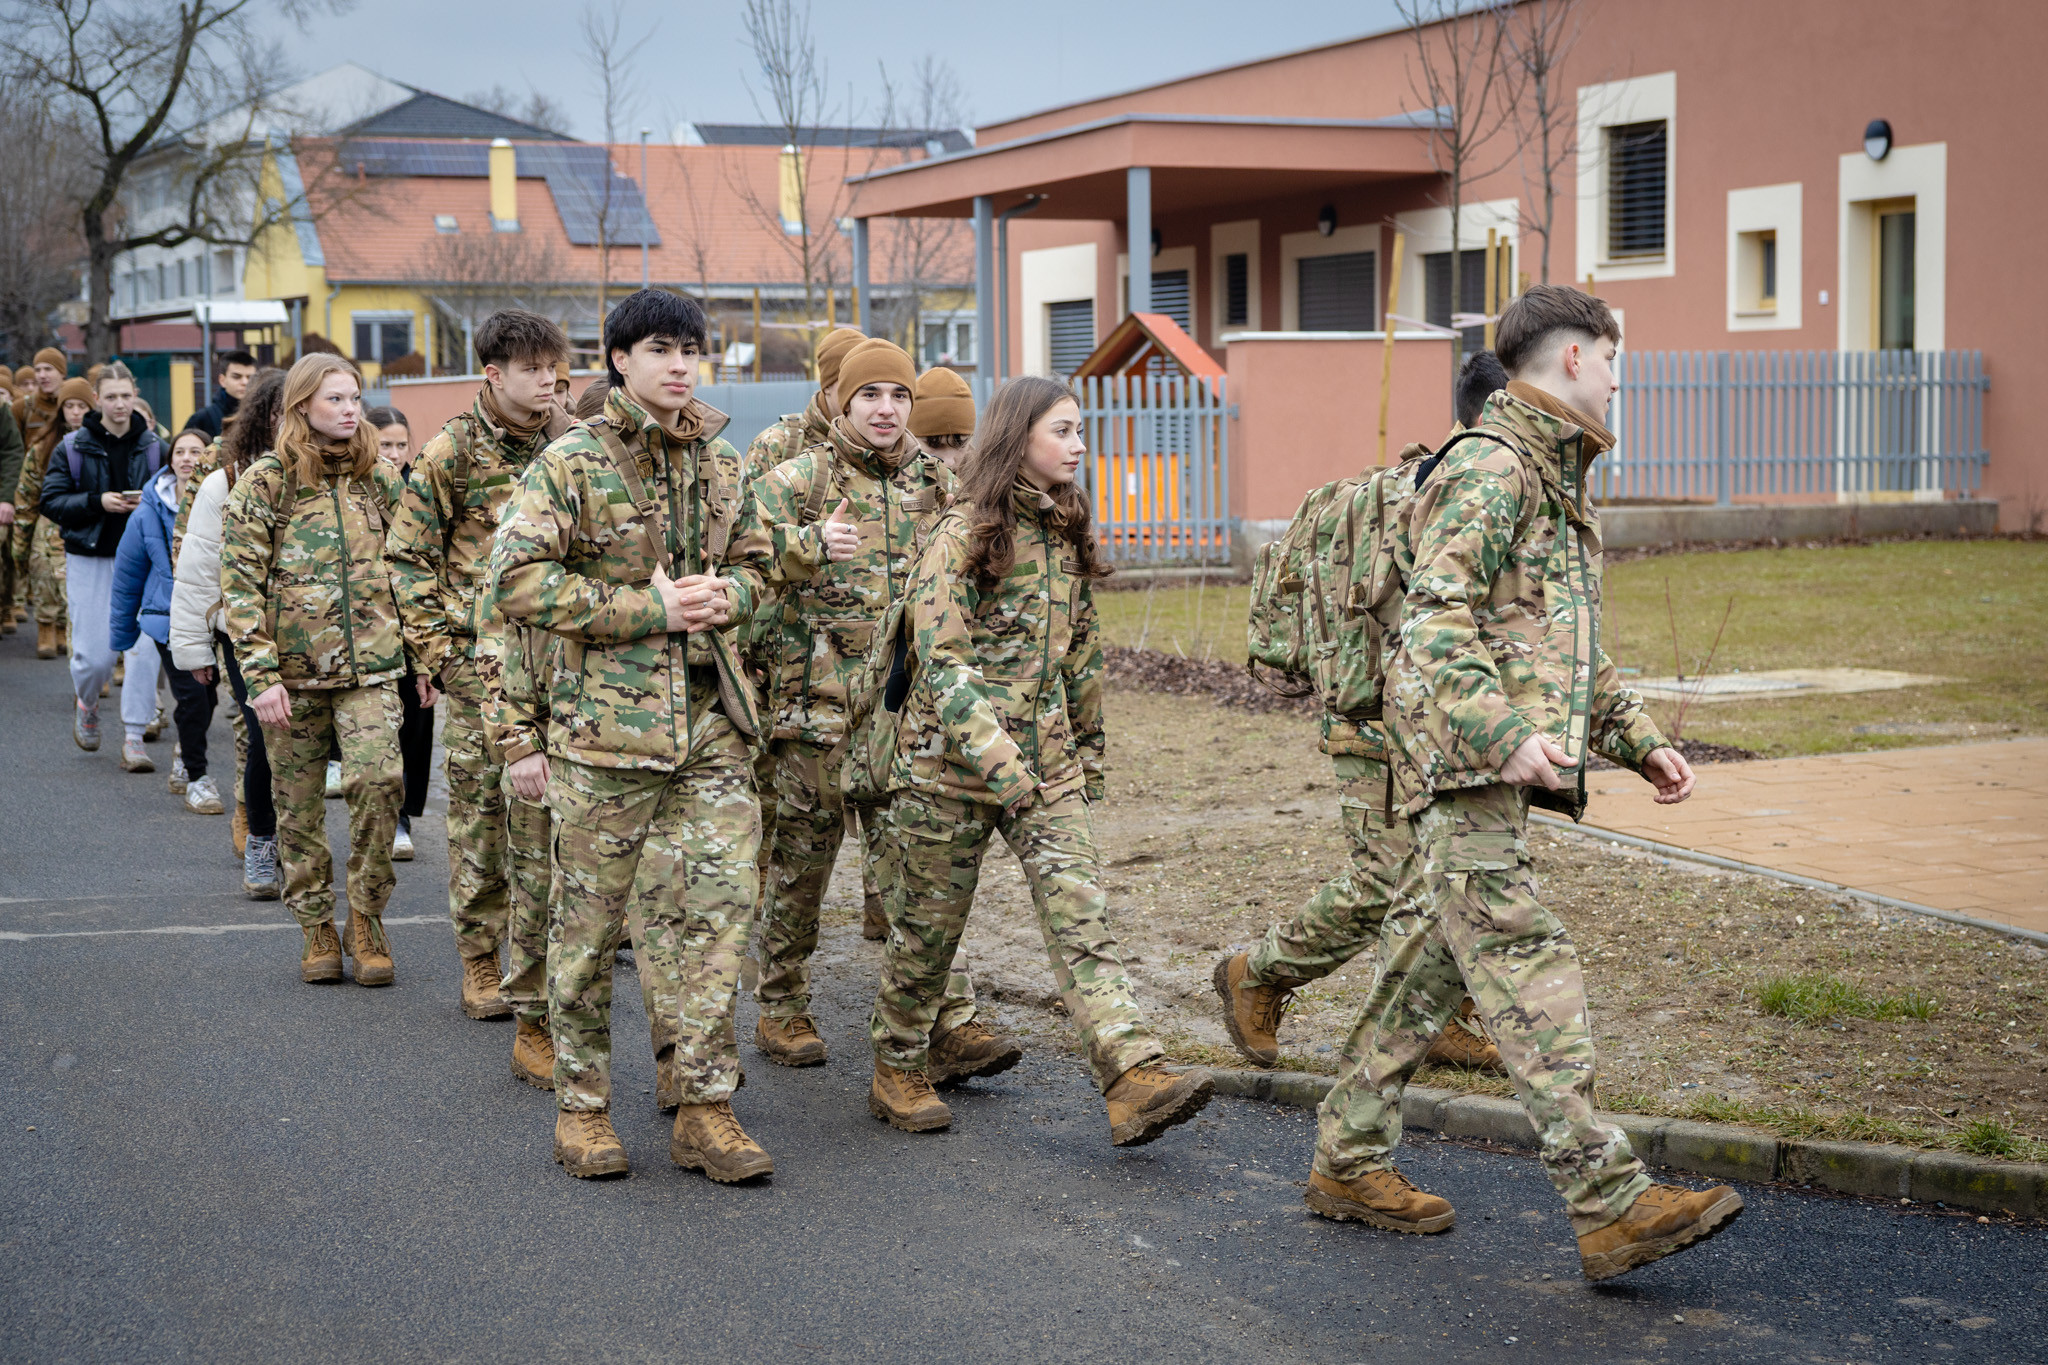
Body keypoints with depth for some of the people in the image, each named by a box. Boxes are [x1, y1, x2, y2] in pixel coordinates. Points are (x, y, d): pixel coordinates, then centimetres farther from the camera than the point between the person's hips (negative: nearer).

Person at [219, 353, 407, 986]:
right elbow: (239, 583, -5)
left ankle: (366, 917, -1)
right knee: (298, 803, 5)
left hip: (369, 665, 1)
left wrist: (417, 651, 9)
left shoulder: (380, 478, 9)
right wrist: (261, 674, -12)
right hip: (294, 670, -1)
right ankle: (316, 927, 20)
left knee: (380, 778, -17)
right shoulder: (264, 482, -1)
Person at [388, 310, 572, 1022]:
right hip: (480, 654, -3)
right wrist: (432, 648, -4)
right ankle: (481, 964, 9)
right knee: (480, 804, 0)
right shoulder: (450, 453, -3)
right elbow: (410, 556, 1)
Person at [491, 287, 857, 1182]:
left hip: (709, 717, 5)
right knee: (591, 915, 3)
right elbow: (520, 578, -14)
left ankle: (705, 1109, 7)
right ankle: (582, 1107, 16)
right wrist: (651, 609, -16)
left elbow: (756, 561, 22)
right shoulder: (572, 461, -6)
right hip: (607, 716, -5)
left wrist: (726, 594, -3)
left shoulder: (717, 463, 11)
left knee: (717, 903, -1)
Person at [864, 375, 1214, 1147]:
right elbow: (940, 658, -16)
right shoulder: (964, 533, -9)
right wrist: (994, 754, -24)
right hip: (952, 758, -5)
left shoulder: (1066, 533, 12)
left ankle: (1135, 1080, -20)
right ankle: (898, 1072, 25)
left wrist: (1088, 749, 22)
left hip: (1047, 760, 5)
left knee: (1080, 911, -9)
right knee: (928, 921, 7)